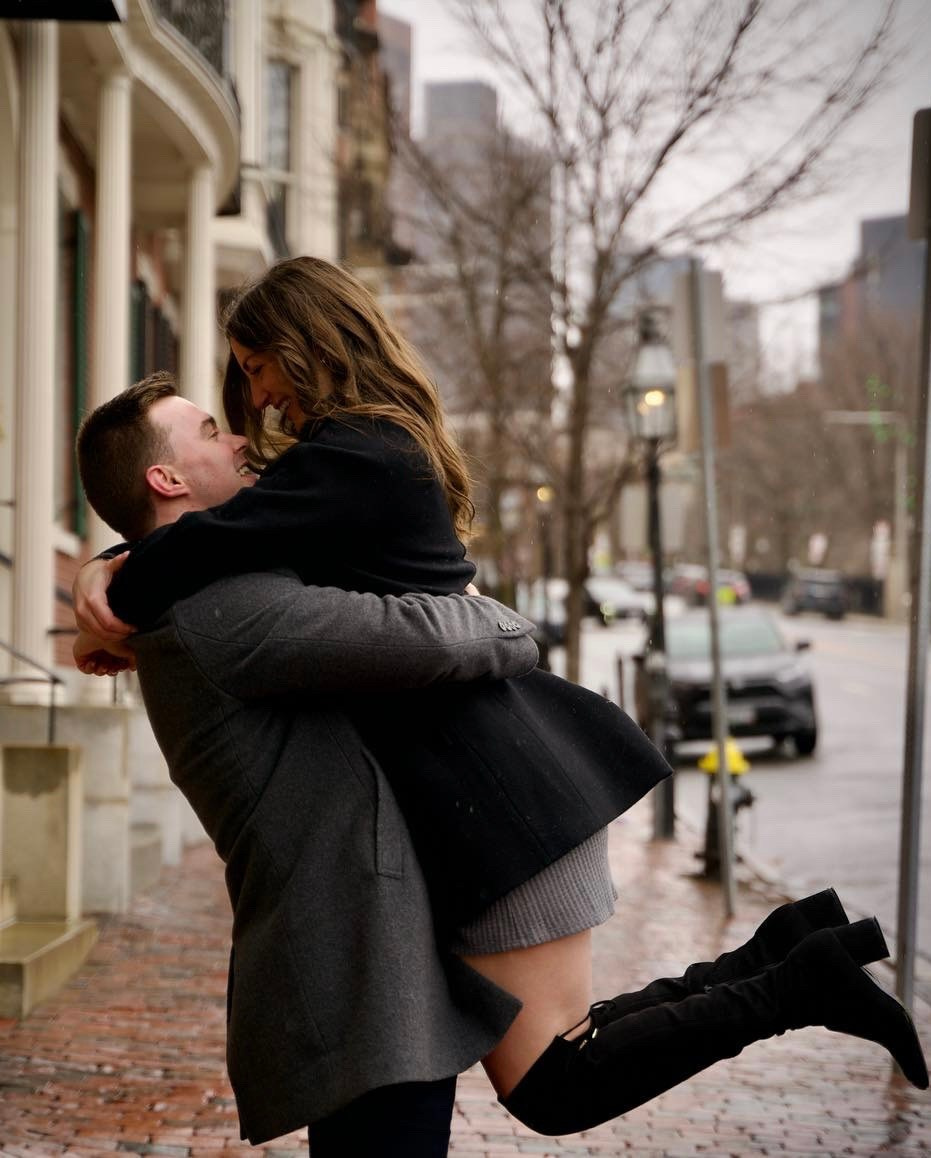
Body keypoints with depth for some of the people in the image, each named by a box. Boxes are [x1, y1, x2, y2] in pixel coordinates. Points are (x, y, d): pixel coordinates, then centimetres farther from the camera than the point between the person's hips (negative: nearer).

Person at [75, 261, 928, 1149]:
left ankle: (796, 984, -8)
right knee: (572, 1052, 14)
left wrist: (117, 611, -3)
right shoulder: (396, 446, 19)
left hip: (492, 791, -10)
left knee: (550, 1087, -10)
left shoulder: (349, 458, -13)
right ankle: (784, 955, 11)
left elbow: (199, 549, -24)